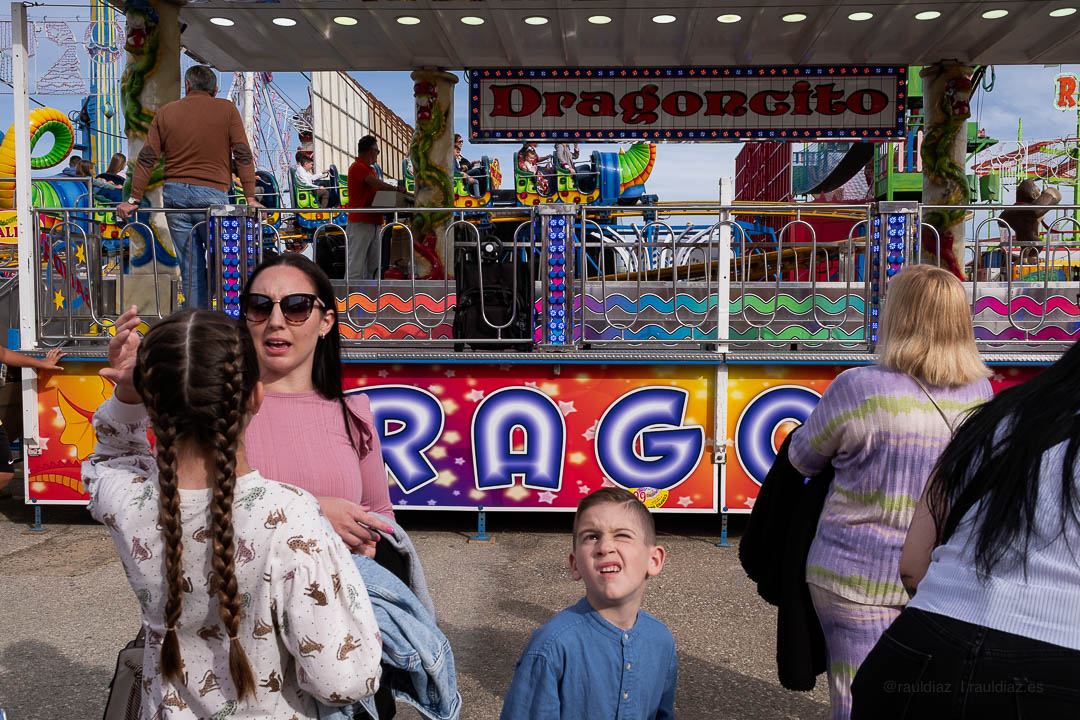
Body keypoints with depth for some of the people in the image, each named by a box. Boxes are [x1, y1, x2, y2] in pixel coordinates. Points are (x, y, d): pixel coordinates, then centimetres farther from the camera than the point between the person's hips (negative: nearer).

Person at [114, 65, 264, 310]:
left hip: (174, 193, 3)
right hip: (212, 195, -3)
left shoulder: (165, 112, 12)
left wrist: (134, 200, 10)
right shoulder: (227, 109, 5)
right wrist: (250, 198, -3)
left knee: (190, 266, 6)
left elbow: (146, 158, 8)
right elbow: (243, 154, -2)